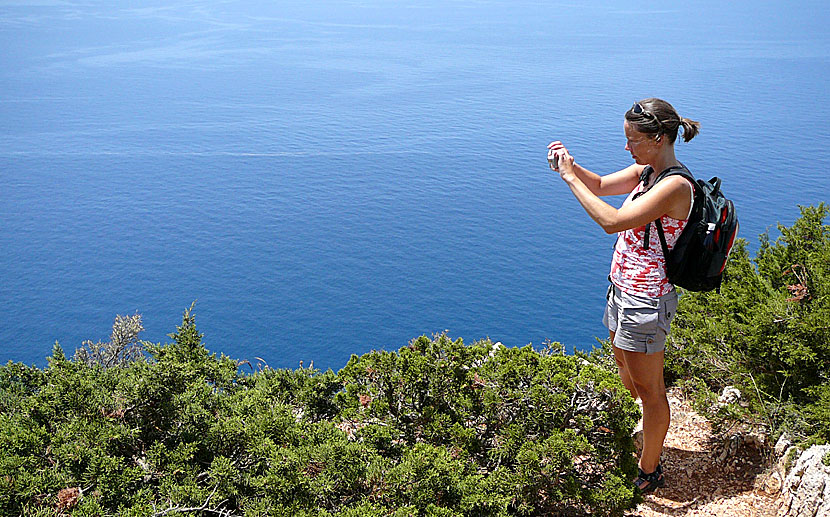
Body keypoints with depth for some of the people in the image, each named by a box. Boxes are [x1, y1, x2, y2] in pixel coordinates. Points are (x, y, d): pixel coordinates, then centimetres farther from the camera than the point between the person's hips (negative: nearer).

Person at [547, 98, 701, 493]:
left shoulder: (675, 186, -24)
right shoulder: (646, 172, 4)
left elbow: (612, 221, -31)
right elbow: (600, 185, 15)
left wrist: (570, 178, -24)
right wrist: (570, 164, -5)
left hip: (645, 300, -10)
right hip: (623, 289, 10)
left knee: (648, 390, 6)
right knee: (624, 370, 28)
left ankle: (649, 472, 22)